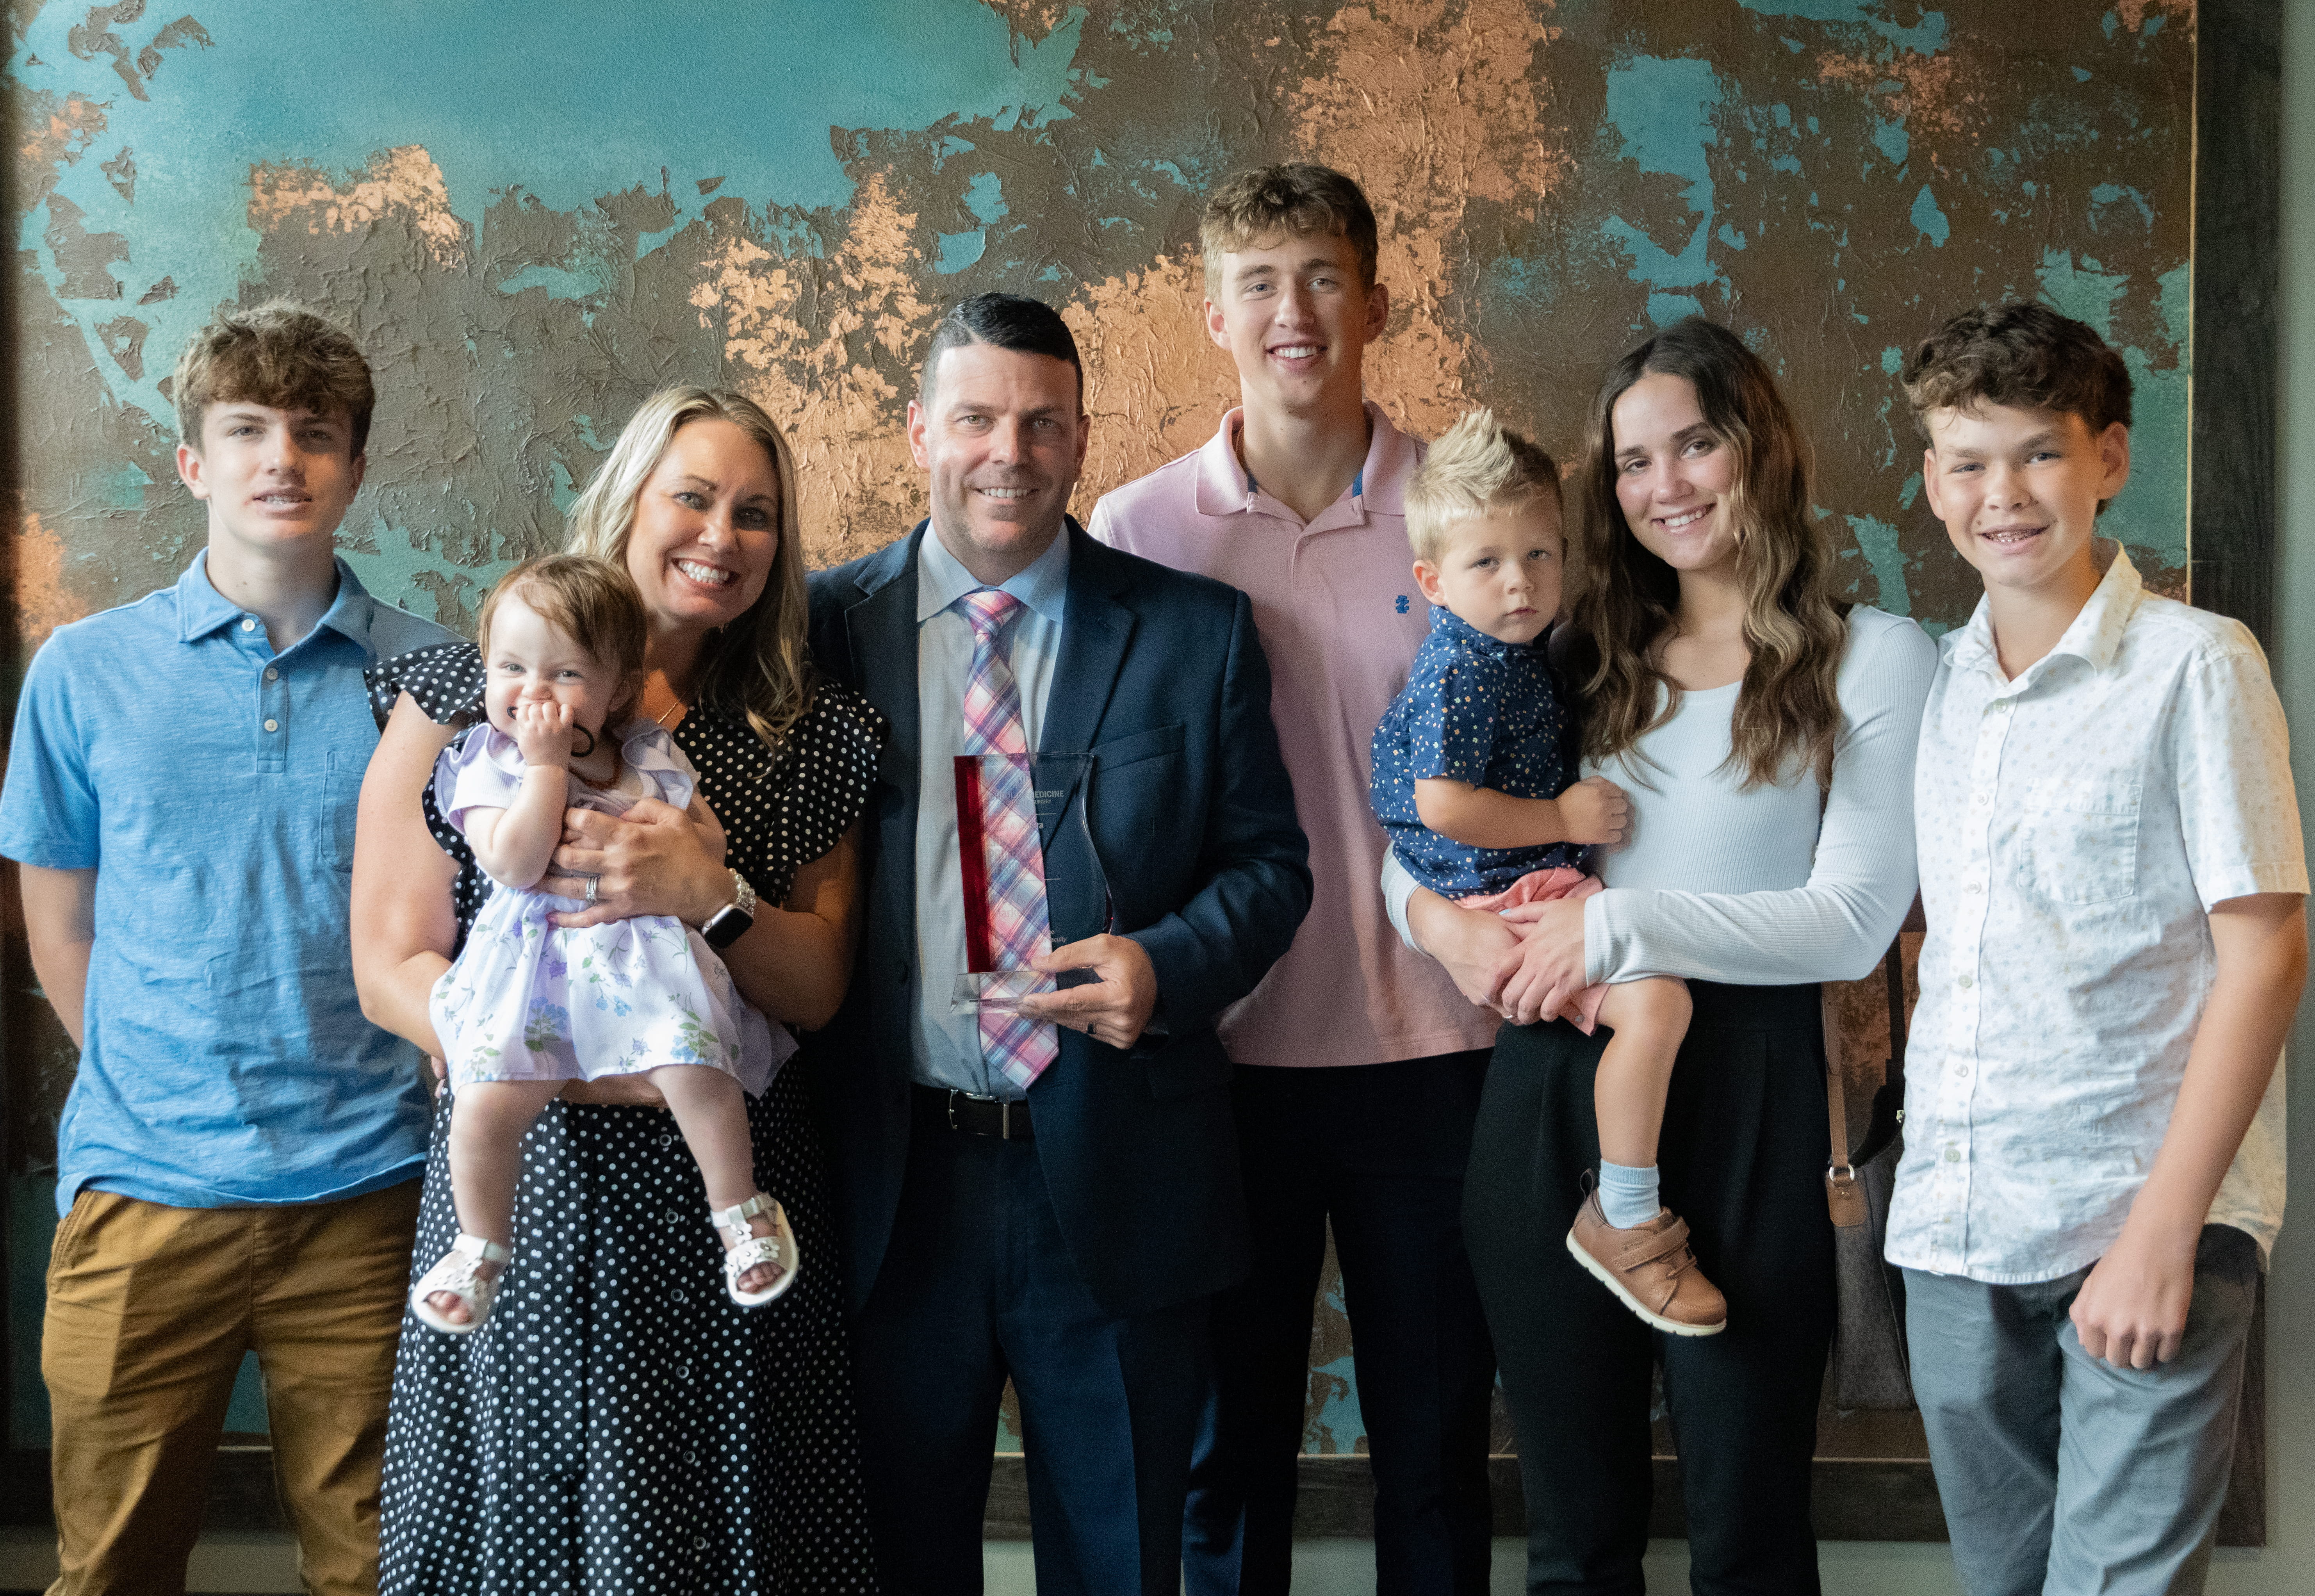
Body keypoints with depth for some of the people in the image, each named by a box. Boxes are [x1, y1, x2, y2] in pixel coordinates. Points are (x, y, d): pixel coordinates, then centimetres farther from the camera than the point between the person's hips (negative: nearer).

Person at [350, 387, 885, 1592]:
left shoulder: (809, 738, 10)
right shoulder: (465, 700, 4)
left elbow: (819, 987, 7)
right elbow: (391, 968, -1)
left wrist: (711, 896, -14)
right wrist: (575, 1060, -16)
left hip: (732, 1195, 2)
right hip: (530, 1185, -2)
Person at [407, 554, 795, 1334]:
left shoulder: (651, 756, 10)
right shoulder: (486, 764, 1)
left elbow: (713, 840, 19)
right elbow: (515, 864, -15)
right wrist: (547, 764, -14)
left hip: (649, 956, 1)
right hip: (535, 968, -1)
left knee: (698, 1074, -24)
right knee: (485, 1103, -17)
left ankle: (738, 1206, 3)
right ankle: (481, 1246, 10)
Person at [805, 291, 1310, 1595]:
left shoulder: (1199, 632, 2)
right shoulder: (829, 624, 3)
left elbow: (1269, 862, 3)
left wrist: (1168, 964, -16)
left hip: (1116, 1179, 0)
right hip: (890, 1180, 1)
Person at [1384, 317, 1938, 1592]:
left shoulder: (1874, 659, 1)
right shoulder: (1587, 658, 13)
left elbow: (1854, 920, -8)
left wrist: (1620, 925, -15)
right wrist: (1440, 918, -7)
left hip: (1745, 1094, -4)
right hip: (1554, 1091, 4)